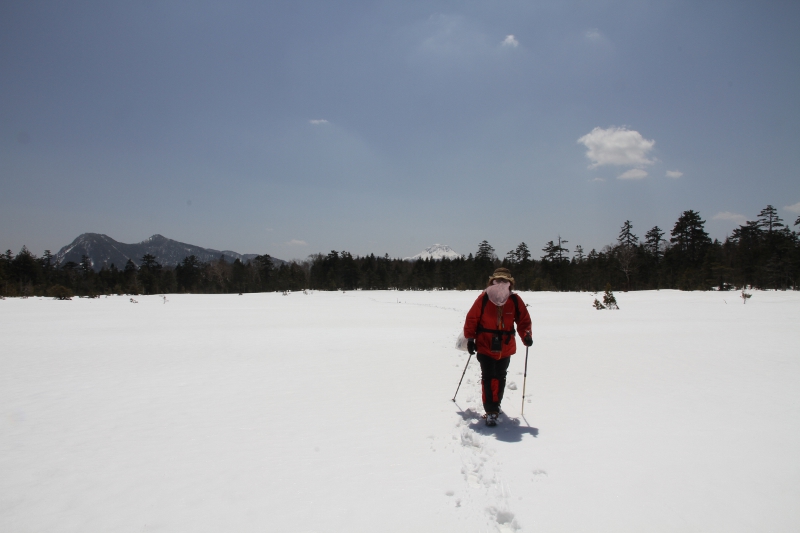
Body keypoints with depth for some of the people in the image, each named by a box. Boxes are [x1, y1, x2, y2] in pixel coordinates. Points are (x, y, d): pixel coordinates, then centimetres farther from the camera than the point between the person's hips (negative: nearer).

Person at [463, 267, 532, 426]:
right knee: (488, 378, -1)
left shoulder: (515, 300, -3)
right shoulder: (483, 298, -9)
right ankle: (491, 412, 3)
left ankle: (495, 404, 28)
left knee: (500, 378, 12)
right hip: (485, 347, -2)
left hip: (505, 348, 2)